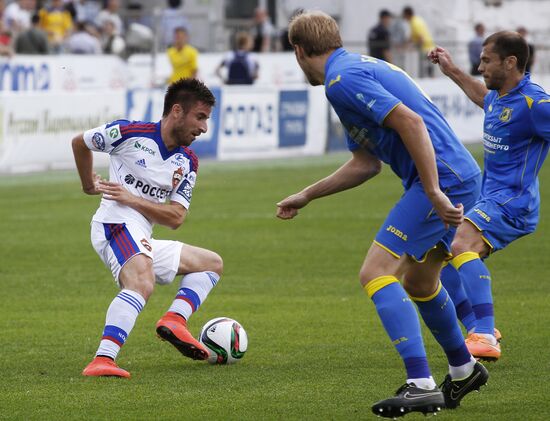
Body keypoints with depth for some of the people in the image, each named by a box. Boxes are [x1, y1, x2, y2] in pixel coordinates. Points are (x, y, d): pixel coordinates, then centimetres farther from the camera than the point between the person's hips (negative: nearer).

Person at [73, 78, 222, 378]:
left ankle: (175, 319, -9)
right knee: (142, 284, -36)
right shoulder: (130, 133, -6)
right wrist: (89, 185, 23)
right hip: (115, 226, -8)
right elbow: (80, 142, 11)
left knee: (212, 264, 17)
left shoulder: (188, 163, 11)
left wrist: (132, 198, -11)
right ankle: (102, 361, -48)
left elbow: (175, 218, 3)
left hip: (142, 241, 8)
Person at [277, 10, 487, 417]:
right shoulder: (360, 67, 22)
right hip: (461, 175, 10)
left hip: (442, 176, -10)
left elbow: (411, 122, -22)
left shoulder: (342, 79, -11)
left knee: (376, 273, -13)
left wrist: (434, 192, -24)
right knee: (418, 281, 25)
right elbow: (367, 163, 28)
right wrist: (305, 196, 32)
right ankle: (464, 370, 42)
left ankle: (421, 385, -20)